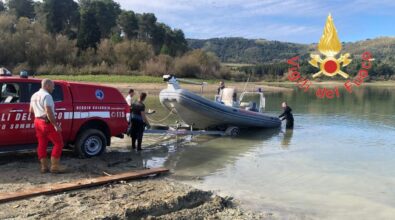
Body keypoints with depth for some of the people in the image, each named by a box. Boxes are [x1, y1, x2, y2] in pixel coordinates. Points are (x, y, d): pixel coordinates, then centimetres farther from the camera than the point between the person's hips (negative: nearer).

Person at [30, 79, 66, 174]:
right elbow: (49, 112, -23)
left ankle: (43, 166, 14)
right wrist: (56, 125, -22)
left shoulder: (34, 96, 14)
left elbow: (31, 110, 22)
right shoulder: (46, 95, -16)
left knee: (42, 144, 11)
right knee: (58, 143, -2)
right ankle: (54, 166, -3)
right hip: (47, 122, -9)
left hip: (37, 121, 9)